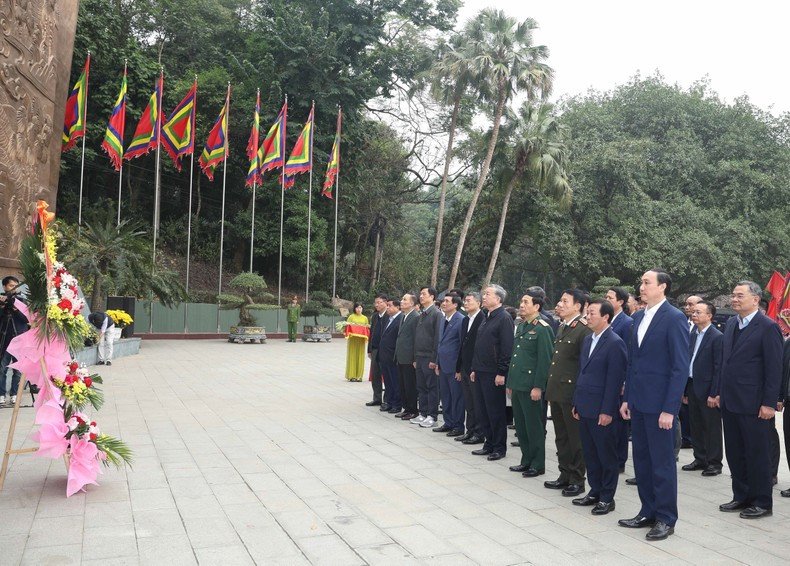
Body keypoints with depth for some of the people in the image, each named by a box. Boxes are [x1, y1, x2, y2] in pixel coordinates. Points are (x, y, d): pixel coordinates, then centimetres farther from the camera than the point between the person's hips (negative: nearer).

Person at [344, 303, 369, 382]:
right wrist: (349, 333, -17)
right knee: (352, 356, -2)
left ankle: (359, 376, 7)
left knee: (360, 357, 2)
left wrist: (366, 336, -5)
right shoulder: (351, 317, 4)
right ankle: (351, 376, 2)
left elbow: (368, 329, 13)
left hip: (361, 340, 2)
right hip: (352, 339, -2)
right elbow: (347, 326, 2)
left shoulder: (365, 318, 12)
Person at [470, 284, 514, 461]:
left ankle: (500, 448, 12)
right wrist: (475, 368, 16)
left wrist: (502, 373, -18)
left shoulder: (504, 318, -12)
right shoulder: (486, 318, 14)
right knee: (483, 410, 12)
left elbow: (507, 348, -16)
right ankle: (489, 444, 23)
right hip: (481, 372, 8)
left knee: (496, 411, 1)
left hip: (494, 374, -8)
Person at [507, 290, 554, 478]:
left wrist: (538, 386, -18)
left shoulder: (542, 328, -12)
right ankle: (526, 461, 25)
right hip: (517, 384, 8)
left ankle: (538, 464, 14)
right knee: (520, 425, 13)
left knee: (533, 426, 2)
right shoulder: (521, 327, 14)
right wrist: (510, 382, 16)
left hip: (531, 386, -8)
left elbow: (545, 359, -16)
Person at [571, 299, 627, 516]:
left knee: (606, 455, 5)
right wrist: (577, 403, 15)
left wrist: (607, 411, -16)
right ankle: (595, 492, 27)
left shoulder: (614, 343, -13)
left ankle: (607, 498, 16)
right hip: (585, 408, 8)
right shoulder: (587, 339, 12)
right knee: (590, 454, 15)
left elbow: (614, 379, -15)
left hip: (601, 410, -8)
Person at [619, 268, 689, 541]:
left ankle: (666, 519, 18)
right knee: (641, 459, 14)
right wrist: (627, 397, 11)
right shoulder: (639, 316, 10)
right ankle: (648, 512, 28)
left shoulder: (674, 318, -12)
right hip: (638, 401, 7)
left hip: (659, 403, -7)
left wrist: (669, 409, -17)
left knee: (662, 462, 4)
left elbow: (680, 368, -14)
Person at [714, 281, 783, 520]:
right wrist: (719, 392, 13)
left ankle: (762, 503, 17)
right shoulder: (731, 324, 11)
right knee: (734, 453, 13)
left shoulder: (768, 327, -11)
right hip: (729, 402, 7)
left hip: (752, 404, -7)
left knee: (757, 454, 5)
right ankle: (741, 497, 26)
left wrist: (769, 403, -15)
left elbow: (774, 368, -13)